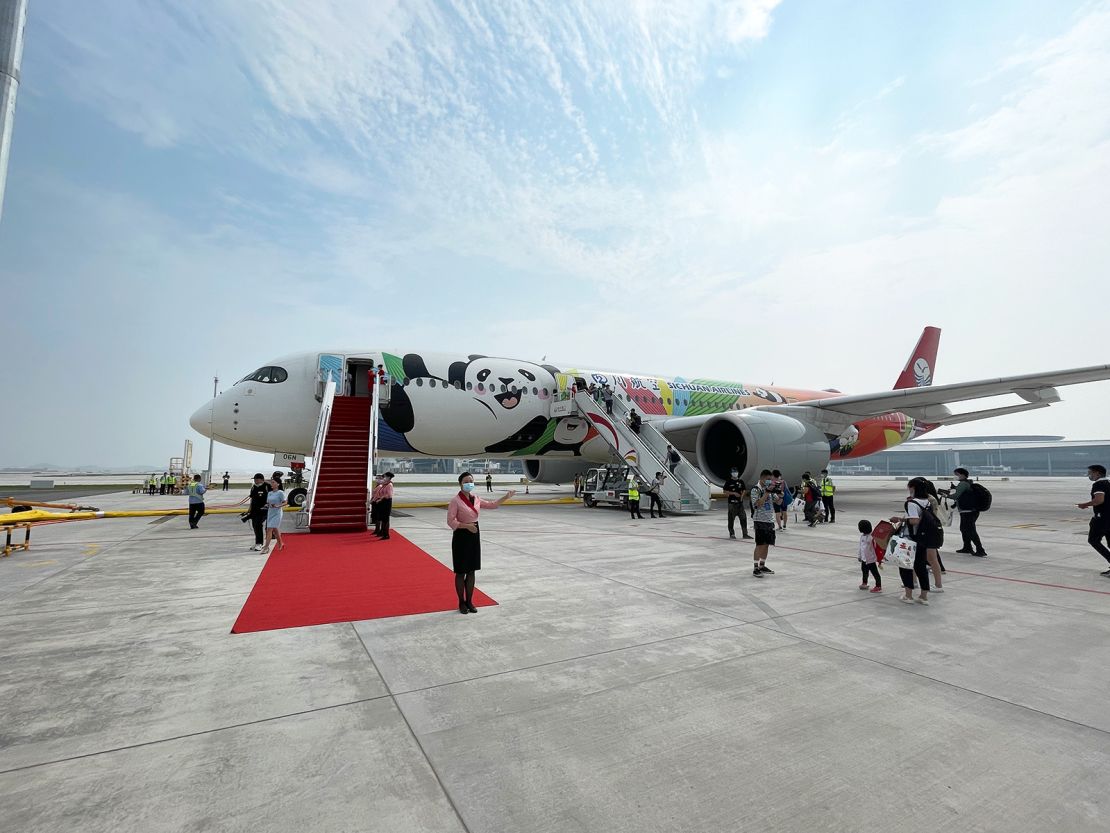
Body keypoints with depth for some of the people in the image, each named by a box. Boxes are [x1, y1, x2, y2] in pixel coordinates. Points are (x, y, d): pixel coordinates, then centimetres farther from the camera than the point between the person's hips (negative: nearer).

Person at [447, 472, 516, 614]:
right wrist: (466, 525, -27)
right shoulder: (455, 501, -15)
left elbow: (491, 505, 15)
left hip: (475, 535, 6)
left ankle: (469, 601, 26)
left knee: (471, 571, 13)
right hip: (461, 537, -6)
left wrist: (505, 497, 8)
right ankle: (462, 602, 23)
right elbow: (450, 521, -16)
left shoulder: (475, 498, 4)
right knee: (461, 572, 7)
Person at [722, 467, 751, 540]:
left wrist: (742, 496, -5)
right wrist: (733, 493, -14)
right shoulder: (728, 482, -1)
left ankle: (745, 534, 8)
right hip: (732, 502, -4)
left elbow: (744, 490, 15)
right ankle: (732, 534, 10)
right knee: (731, 519, 0)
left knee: (743, 518, 1)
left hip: (740, 502, 4)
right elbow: (725, 492, -4)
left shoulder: (741, 482, 11)